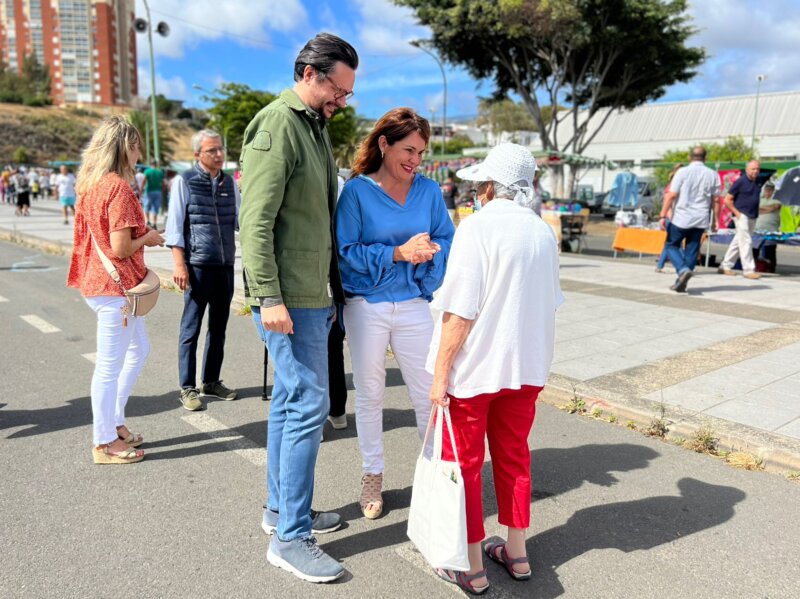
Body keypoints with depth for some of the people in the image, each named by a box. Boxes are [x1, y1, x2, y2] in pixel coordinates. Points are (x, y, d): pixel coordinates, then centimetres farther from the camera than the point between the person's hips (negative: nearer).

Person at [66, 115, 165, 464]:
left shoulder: (89, 183, 11)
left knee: (139, 349, 22)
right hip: (115, 286, -10)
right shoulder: (118, 187, -17)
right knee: (110, 366, 1)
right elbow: (121, 248, -21)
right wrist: (147, 238, -3)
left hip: (98, 282, 10)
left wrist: (140, 235, 13)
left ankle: (114, 422, 30)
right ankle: (105, 443, 14)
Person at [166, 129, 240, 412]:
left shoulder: (230, 182, 10)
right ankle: (188, 388, 12)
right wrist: (179, 264, -12)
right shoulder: (184, 182, -4)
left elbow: (239, 219, 14)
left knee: (218, 327, 13)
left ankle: (212, 382, 26)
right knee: (191, 328, 1)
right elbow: (175, 226, -6)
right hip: (198, 266, -5)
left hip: (226, 266, 5)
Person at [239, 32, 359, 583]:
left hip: (314, 294, 9)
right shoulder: (276, 127, -11)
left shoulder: (316, 128, 18)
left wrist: (335, 288, 20)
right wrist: (269, 298, -22)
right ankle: (291, 537, 5)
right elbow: (256, 221, -18)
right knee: (308, 404, -7)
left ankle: (281, 508, 29)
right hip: (289, 298, -9)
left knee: (291, 400, 15)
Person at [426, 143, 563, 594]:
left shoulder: (477, 228, -15)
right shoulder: (544, 232, 5)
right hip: (526, 366, 6)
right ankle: (516, 552, 31)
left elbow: (459, 313, -19)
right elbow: (549, 304, 13)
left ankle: (472, 567, 19)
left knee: (464, 462, 8)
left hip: (475, 367, -6)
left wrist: (440, 374, -13)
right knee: (514, 455, 18)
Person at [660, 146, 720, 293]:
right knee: (692, 251, 9)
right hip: (701, 220, 3)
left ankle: (683, 269, -14)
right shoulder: (713, 175, 5)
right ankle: (681, 283, 11)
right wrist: (715, 220, 13)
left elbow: (671, 195, -9)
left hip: (681, 218, -3)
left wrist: (663, 216, -6)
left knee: (671, 245, 10)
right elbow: (716, 200, 6)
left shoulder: (683, 172, -5)